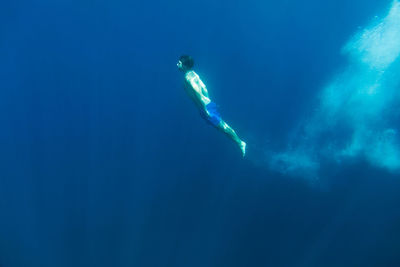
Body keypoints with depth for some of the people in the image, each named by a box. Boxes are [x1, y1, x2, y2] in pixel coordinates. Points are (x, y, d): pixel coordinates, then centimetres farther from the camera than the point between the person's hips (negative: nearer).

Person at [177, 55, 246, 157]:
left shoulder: (188, 77, -17)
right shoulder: (193, 74, 12)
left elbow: (198, 93, -26)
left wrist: (205, 110, -24)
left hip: (206, 108, -9)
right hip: (209, 104, 9)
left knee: (223, 126, 1)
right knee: (222, 125, 16)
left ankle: (240, 143, 11)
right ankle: (239, 142, 24)